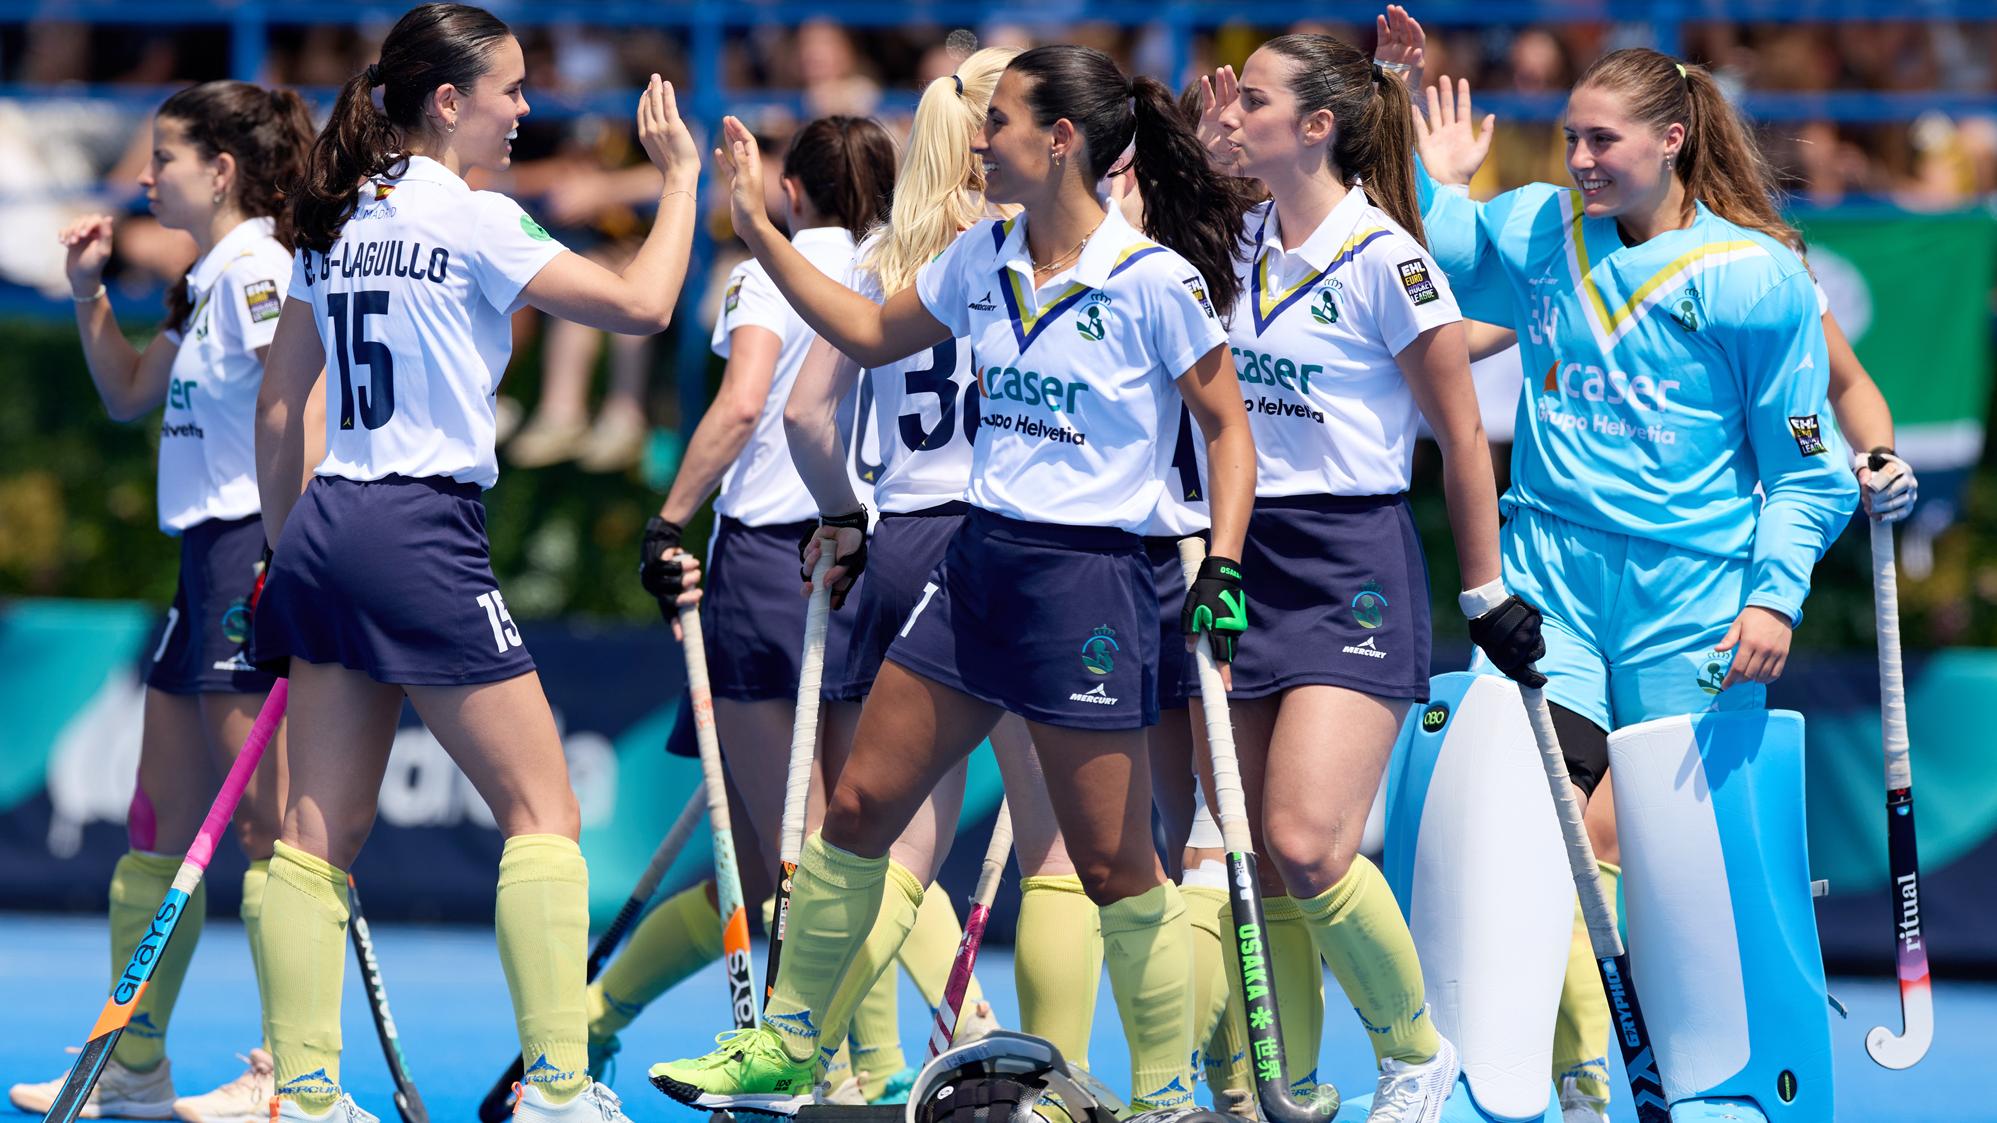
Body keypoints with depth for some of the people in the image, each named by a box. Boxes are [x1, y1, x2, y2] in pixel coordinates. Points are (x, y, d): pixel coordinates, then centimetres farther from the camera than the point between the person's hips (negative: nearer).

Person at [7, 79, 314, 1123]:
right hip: (206, 565, 11)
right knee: (160, 821, 13)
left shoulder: (257, 267, -13)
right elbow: (129, 393, 30)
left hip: (256, 557, -11)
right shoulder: (207, 281, 17)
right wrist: (89, 291, 17)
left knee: (264, 821, -8)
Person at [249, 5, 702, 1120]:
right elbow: (641, 305, -10)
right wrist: (680, 176, 3)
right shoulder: (472, 219, -8)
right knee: (543, 812, -1)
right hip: (422, 534, -8)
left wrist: (287, 552, 23)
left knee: (321, 830, 6)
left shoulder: (339, 222, 13)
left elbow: (279, 410, 17)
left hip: (326, 528, 8)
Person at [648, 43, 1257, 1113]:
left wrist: (1223, 567, -16)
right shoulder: (984, 258, 7)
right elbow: (870, 334, 21)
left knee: (1112, 865, -3)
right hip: (977, 562, 7)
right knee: (858, 806, 7)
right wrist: (755, 227, 19)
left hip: (1088, 583, -7)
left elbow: (1227, 425, -5)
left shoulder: (1156, 281, -11)